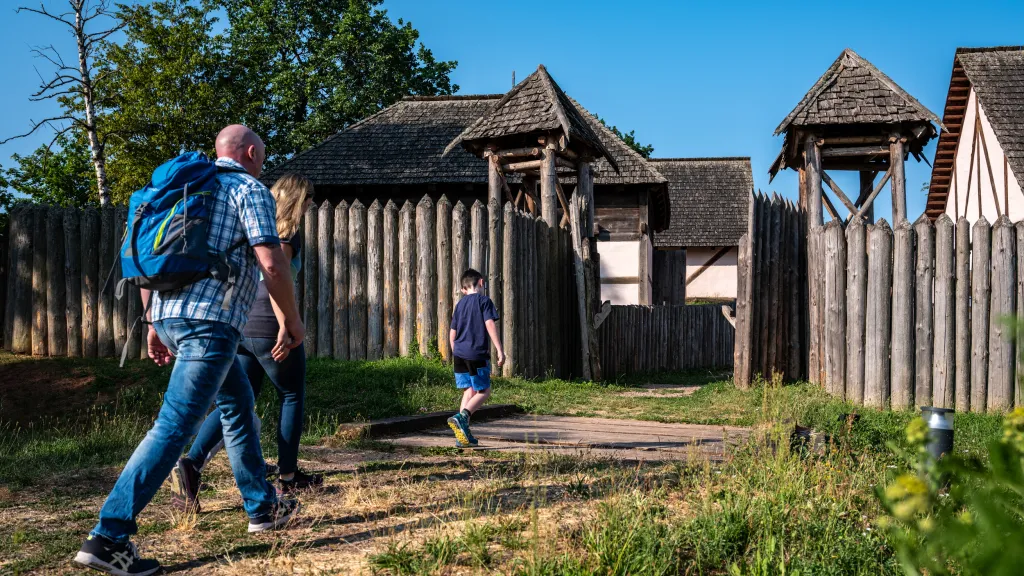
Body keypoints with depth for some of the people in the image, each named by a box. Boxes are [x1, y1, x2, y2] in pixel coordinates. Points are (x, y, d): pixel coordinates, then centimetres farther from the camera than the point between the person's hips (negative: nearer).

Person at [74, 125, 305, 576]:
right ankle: (108, 537, -13)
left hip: (169, 315, 9)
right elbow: (271, 263, -12)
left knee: (238, 403, 21)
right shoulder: (249, 189, -1)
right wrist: (292, 320, -1)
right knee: (174, 426, -10)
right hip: (211, 320, -9)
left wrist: (154, 325, 24)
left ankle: (262, 506, 29)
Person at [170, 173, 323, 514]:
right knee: (292, 397, 11)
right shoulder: (287, 233, -8)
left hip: (241, 328, 7)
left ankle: (191, 464, -11)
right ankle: (288, 476, 17)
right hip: (270, 328, -7)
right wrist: (286, 327, -25)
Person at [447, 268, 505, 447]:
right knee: (484, 391, 3)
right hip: (477, 354, -6)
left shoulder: (460, 304, 16)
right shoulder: (484, 300, -2)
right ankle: (461, 417, -20)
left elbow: (452, 334, 18)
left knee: (469, 391, 12)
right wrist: (500, 350, -12)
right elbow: (490, 325, -12)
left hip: (459, 354, 6)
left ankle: (463, 436, 8)